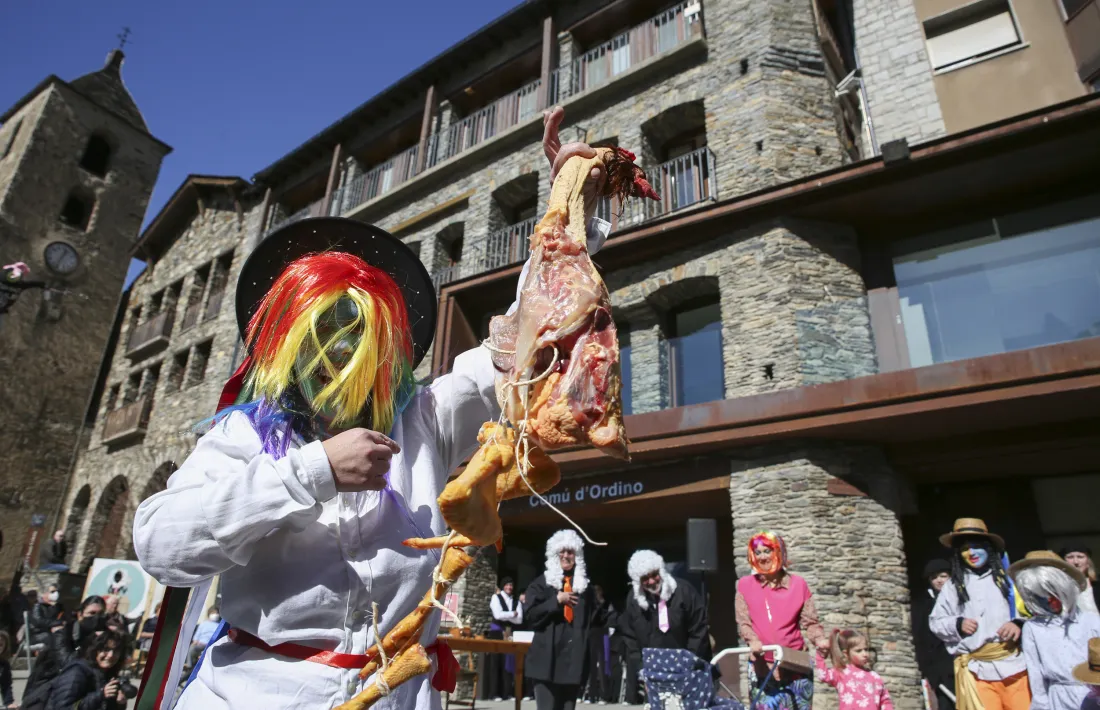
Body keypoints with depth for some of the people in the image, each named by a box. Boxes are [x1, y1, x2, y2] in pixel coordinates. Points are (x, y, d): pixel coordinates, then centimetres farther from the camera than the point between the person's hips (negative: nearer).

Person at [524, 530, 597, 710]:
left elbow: (592, 619, 19)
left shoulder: (585, 586, 13)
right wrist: (557, 600, -11)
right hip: (547, 658, -3)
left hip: (575, 659, 3)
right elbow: (531, 615, -3)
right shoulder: (542, 583, 4)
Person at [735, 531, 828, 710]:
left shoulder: (798, 584, 3)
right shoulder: (745, 585, 2)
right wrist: (753, 640, -21)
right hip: (762, 666, 0)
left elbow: (809, 621, 3)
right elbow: (743, 621, -2)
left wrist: (819, 639, -16)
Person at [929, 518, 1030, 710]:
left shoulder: (1006, 579, 7)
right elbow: (935, 621, 11)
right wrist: (957, 624, -6)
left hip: (1014, 665, 0)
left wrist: (1019, 624, -11)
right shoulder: (953, 586, 7)